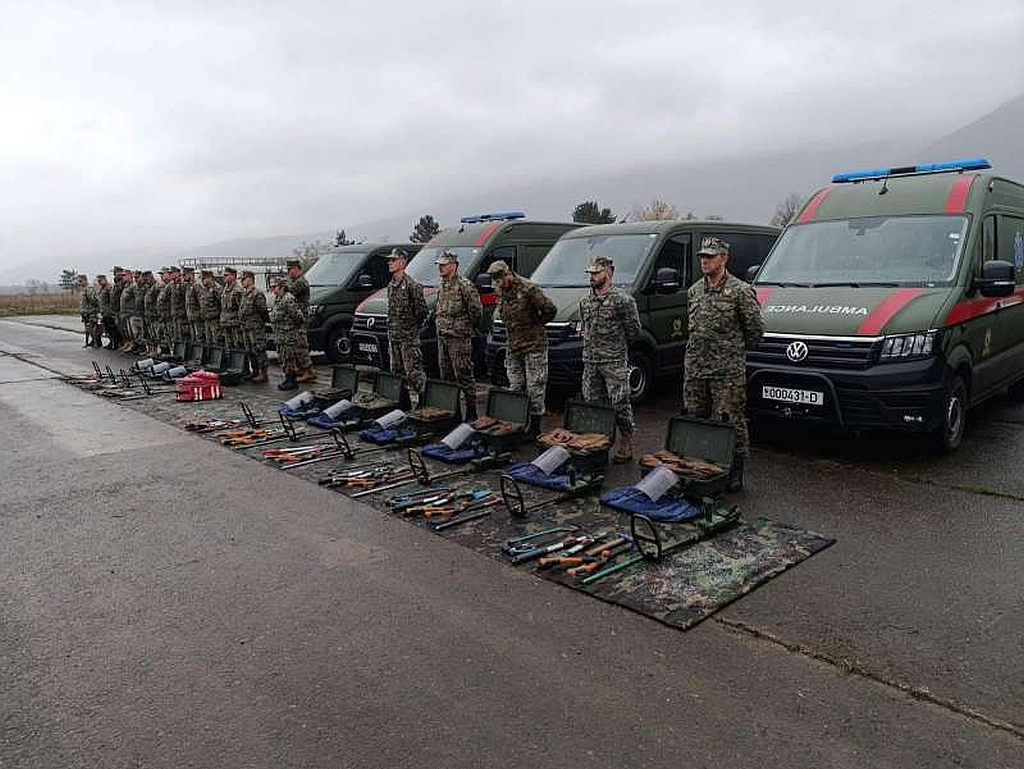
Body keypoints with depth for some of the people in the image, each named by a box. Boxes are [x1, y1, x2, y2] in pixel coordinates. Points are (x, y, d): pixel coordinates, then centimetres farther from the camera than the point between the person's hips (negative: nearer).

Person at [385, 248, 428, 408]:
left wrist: (412, 326, -2)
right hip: (393, 337, 9)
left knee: (413, 373, -8)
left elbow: (422, 310, -12)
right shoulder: (391, 285, 13)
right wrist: (391, 331, 16)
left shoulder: (411, 285, -13)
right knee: (397, 372, 13)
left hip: (409, 337, -9)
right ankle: (403, 405, 22)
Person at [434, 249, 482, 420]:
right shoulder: (442, 286, 14)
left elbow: (476, 310, -13)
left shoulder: (464, 285, -12)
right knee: (446, 376, 13)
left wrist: (468, 326, -3)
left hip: (459, 338, -9)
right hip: (442, 337, 9)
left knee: (464, 376, -6)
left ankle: (471, 411, 1)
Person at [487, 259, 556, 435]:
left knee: (535, 387, -2)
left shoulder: (527, 289, -16)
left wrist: (536, 325, -4)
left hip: (534, 345, -7)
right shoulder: (501, 292, 7)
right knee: (515, 387, 11)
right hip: (513, 346, 7)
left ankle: (535, 427, 5)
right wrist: (513, 331, 10)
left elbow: (549, 308, -17)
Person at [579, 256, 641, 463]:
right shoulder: (585, 301, 12)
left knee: (619, 404, -4)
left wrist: (617, 345, 6)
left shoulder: (622, 300, -8)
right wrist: (593, 346, 14)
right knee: (591, 403, 9)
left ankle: (626, 443, 8)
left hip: (614, 362, -6)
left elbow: (634, 330, -3)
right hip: (590, 361, 6)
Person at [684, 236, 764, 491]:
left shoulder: (740, 291, -6)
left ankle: (735, 472, 9)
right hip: (694, 368, 6)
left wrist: (735, 350, 6)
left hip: (728, 371, -6)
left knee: (731, 422, -1)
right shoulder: (694, 291, 13)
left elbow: (755, 328, -2)